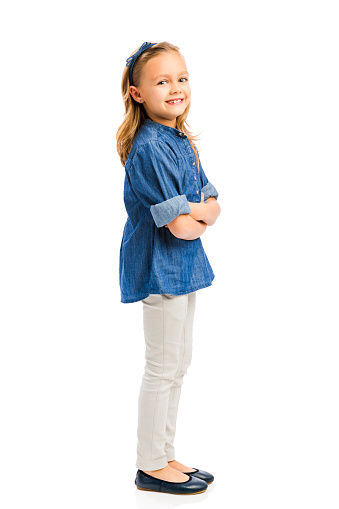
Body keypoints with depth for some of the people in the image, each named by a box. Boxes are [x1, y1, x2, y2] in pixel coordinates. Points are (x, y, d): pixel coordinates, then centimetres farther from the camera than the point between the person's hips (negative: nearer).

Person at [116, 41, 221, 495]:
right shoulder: (149, 148, -20)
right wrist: (199, 212, -4)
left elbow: (214, 206, 7)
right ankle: (151, 467, 17)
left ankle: (165, 455, 30)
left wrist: (193, 211, -13)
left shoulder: (181, 141, 10)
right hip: (160, 267, -9)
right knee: (163, 368, 1)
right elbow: (181, 227, -23)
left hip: (183, 265, 9)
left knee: (179, 364, 16)